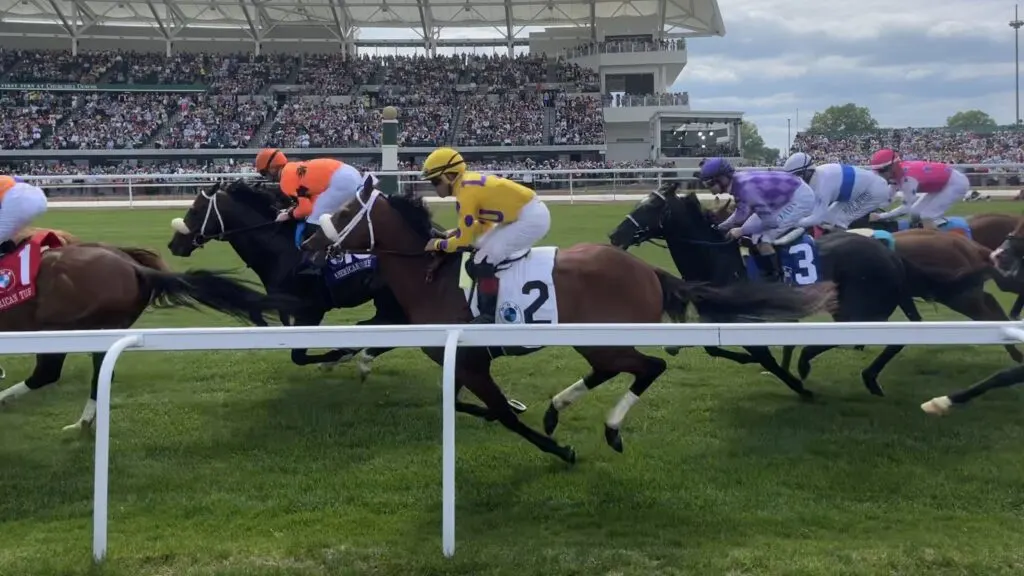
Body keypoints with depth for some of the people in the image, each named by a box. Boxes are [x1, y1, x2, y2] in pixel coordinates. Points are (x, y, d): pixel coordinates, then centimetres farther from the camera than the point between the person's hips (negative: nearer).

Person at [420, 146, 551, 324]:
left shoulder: (465, 193, -19)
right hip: (522, 213, 10)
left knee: (484, 260, -13)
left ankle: (488, 317, -5)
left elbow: (464, 240, -16)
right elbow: (485, 222, 19)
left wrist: (437, 244, 0)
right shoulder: (470, 182, 8)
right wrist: (455, 232, 10)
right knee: (481, 246, 19)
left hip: (532, 218, -10)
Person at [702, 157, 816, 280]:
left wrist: (741, 231, -14)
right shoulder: (737, 182, -2)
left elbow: (769, 220, -25)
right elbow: (742, 214, 15)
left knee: (761, 239, -14)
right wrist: (719, 228, 15)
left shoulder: (745, 187, -29)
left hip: (800, 199, -10)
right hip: (791, 195, 10)